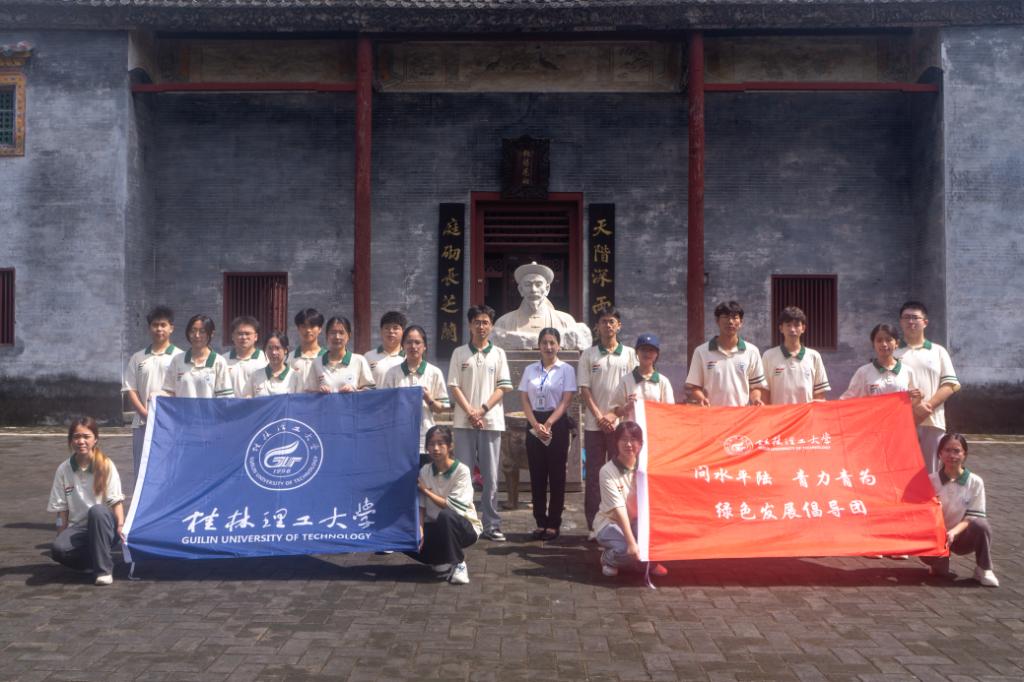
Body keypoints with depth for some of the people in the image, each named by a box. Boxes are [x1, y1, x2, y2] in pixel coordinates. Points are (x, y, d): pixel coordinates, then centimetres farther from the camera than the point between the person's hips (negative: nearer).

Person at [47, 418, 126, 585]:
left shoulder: (106, 465, -4)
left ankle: (104, 568, -26)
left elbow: (116, 501, -8)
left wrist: (121, 525, -23)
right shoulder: (63, 469, 2)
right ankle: (96, 559, -3)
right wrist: (62, 536, -4)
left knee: (97, 510, -37)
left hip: (104, 527, -2)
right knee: (58, 549, -31)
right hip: (78, 528, 2)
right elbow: (61, 509, 4)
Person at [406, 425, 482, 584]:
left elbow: (453, 507, -22)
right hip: (436, 527, 5)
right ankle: (442, 561, 3)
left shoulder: (461, 470, -15)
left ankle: (458, 564, -16)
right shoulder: (425, 471, 0)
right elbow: (421, 506, -2)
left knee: (446, 516, -38)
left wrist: (426, 490, -15)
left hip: (464, 526, -5)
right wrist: (420, 529, -20)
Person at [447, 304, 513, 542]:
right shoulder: (459, 353, 6)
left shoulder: (498, 354, 7)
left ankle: (492, 525, 9)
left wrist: (482, 410, -10)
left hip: (491, 422, 0)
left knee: (491, 477, 3)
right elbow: (454, 386, 1)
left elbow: (503, 387, 2)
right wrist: (470, 412, -11)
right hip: (464, 422, 0)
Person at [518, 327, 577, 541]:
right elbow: (525, 400, 5)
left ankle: (554, 524, 7)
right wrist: (536, 425, -9)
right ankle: (540, 522, 11)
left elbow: (566, 401, -5)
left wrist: (548, 424, -14)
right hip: (534, 425, 3)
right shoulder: (530, 370, 10)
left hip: (557, 424, -3)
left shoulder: (566, 370, 2)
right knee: (537, 475, 4)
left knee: (556, 475, 0)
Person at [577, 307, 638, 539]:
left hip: (621, 423, 0)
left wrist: (615, 416, -7)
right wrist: (600, 416, -9)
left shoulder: (629, 354, 7)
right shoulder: (588, 355, 6)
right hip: (594, 424, 0)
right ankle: (594, 525, 7)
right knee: (593, 474, 2)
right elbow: (584, 389, 2)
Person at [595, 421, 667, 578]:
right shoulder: (608, 471, -20)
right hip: (610, 523, -4)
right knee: (627, 550, -32)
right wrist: (632, 543, -33)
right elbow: (619, 509, -27)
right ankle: (608, 558, 3)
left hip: (636, 522, 4)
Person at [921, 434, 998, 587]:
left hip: (961, 536, 0)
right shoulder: (930, 481, -4)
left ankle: (984, 569, -11)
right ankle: (940, 563, 6)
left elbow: (974, 516, -10)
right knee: (925, 553, -33)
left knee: (981, 524, -33)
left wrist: (953, 532, -26)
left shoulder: (975, 482, -6)